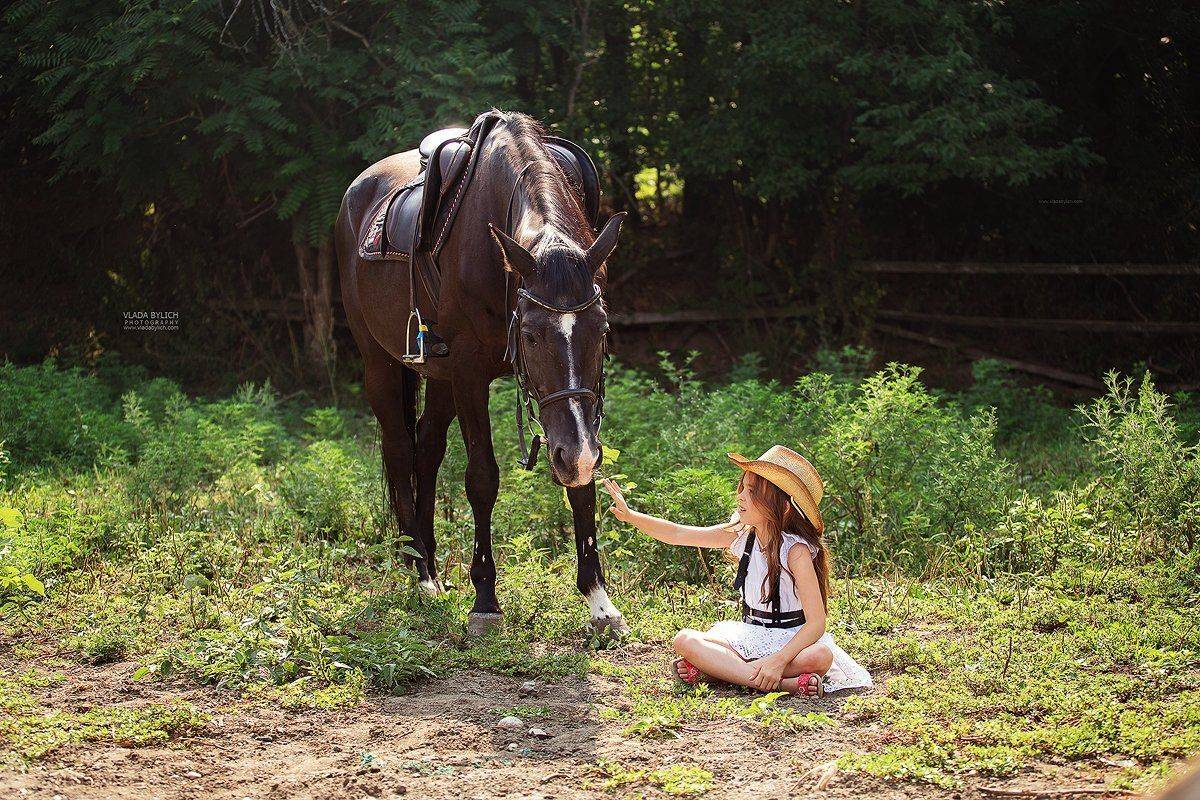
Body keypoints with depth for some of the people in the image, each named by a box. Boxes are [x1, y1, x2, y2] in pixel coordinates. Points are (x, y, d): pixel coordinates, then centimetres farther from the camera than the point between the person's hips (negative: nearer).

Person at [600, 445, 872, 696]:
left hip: (791, 640, -6)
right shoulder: (741, 535, -1)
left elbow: (816, 623, -24)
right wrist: (629, 515, -5)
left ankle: (718, 669, -34)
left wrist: (778, 661, -36)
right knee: (684, 640, -21)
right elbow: (679, 535, 5)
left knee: (821, 656, -39)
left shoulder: (796, 550, -19)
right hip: (750, 637, 6)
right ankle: (783, 684, -31)